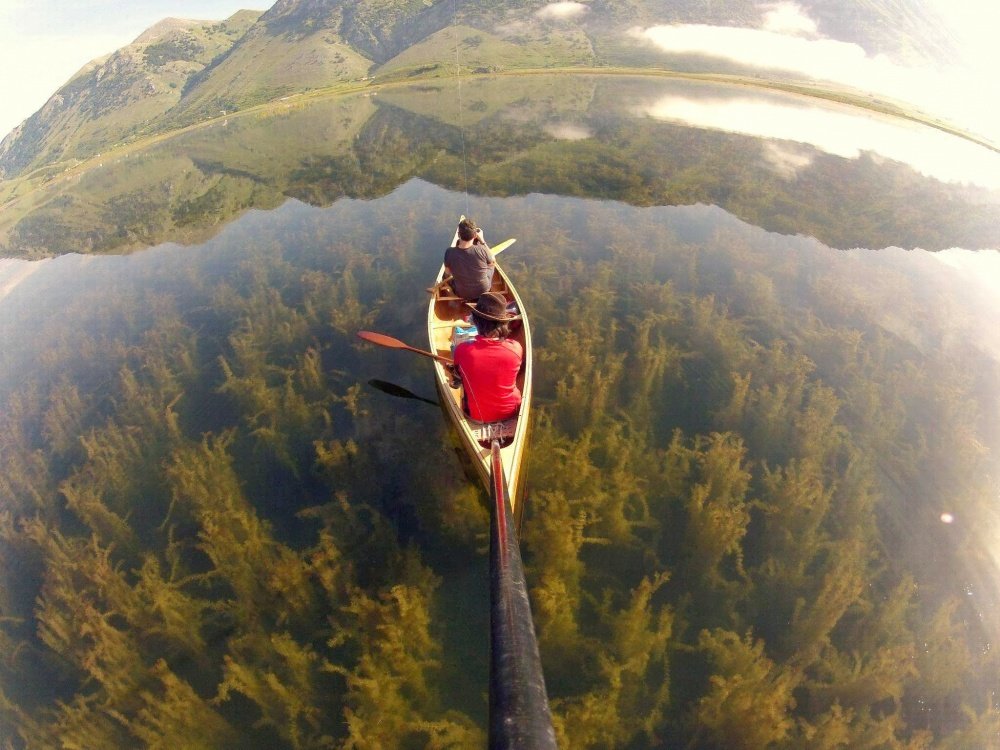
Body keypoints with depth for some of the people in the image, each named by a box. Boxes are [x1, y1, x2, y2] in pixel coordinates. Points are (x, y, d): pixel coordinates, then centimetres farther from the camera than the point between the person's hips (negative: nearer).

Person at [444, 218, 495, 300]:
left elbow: (447, 271, -4)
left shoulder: (449, 252, -25)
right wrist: (482, 241, -8)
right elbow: (493, 262, -6)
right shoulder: (482, 250, -30)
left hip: (461, 294, 1)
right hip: (483, 291, -1)